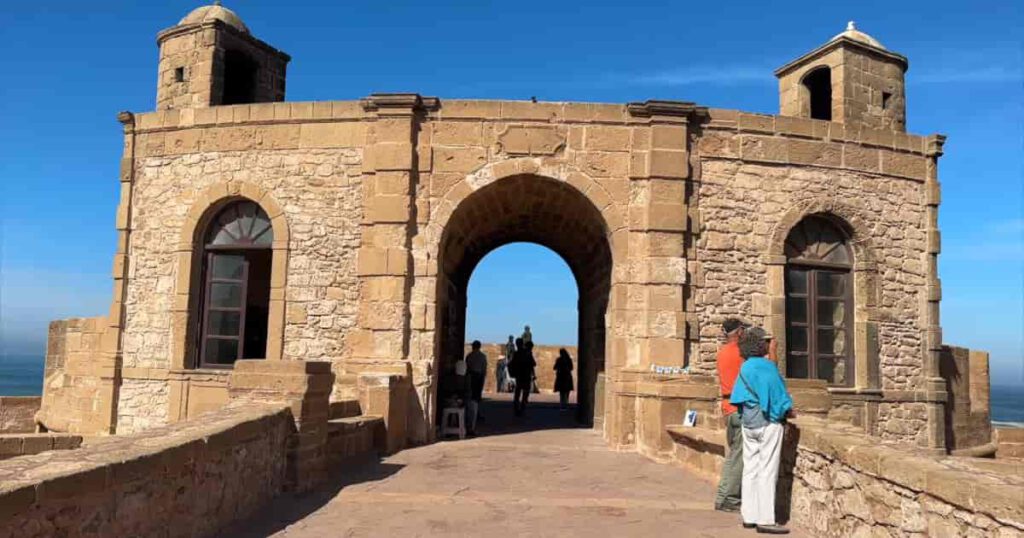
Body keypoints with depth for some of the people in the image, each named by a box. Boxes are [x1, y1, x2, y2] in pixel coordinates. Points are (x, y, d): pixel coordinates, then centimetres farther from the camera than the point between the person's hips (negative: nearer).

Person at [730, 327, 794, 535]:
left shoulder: (744, 367, 9)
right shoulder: (766, 367, -16)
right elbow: (776, 393, -15)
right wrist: (788, 409, 2)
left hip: (748, 422, 8)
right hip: (768, 422, -8)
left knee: (750, 469, 10)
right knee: (767, 471, -4)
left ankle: (749, 516, 15)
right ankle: (765, 520, -2)